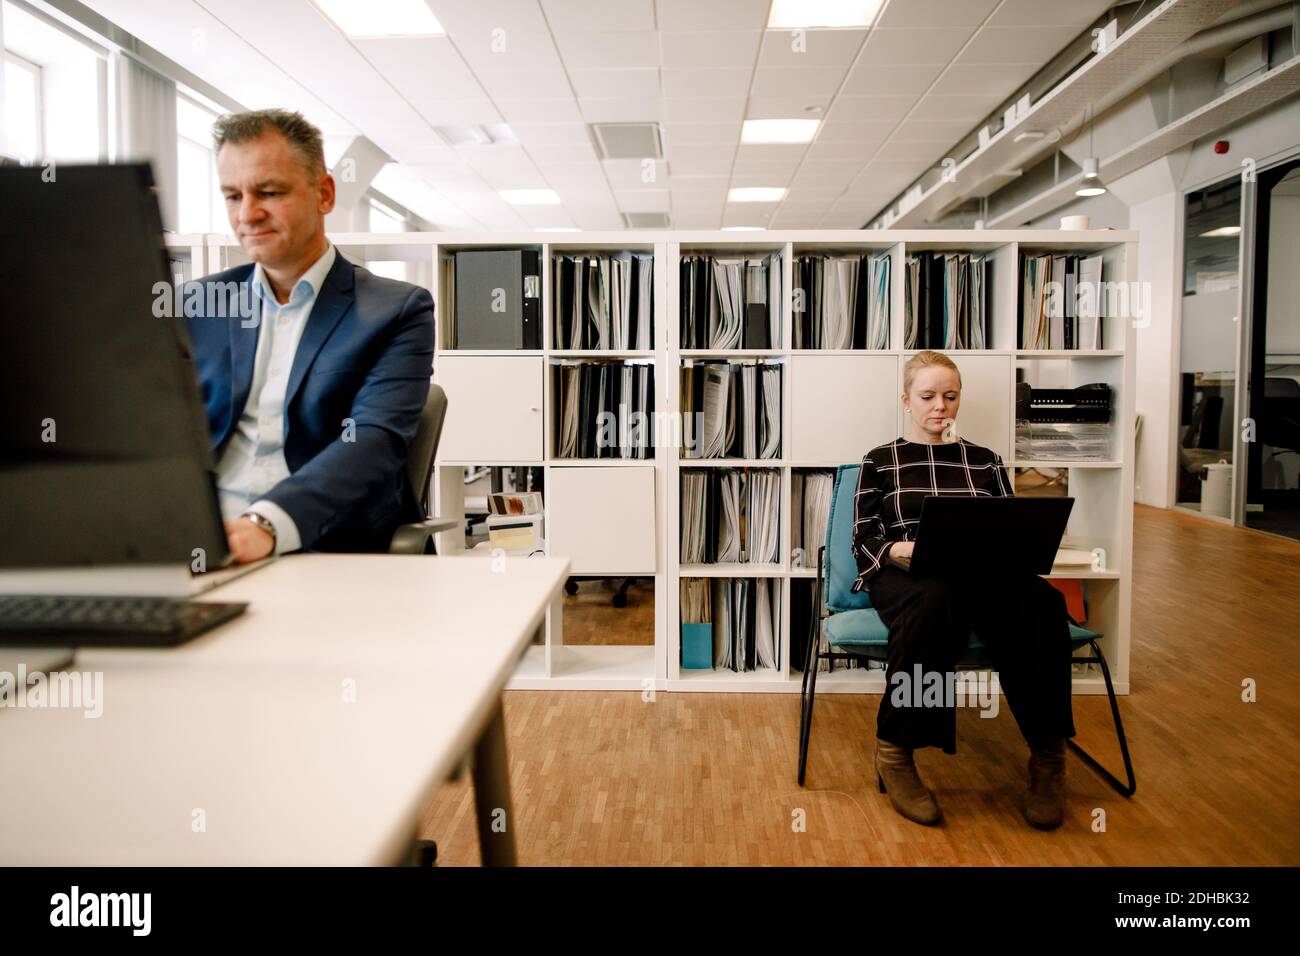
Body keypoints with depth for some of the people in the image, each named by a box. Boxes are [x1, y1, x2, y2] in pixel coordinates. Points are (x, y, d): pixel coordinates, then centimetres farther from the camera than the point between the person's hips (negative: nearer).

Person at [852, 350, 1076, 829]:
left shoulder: (985, 460, 23)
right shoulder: (879, 461, 16)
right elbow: (863, 542, 7)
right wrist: (897, 549, -16)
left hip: (982, 574, 2)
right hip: (903, 575, -2)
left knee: (1037, 599, -36)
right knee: (934, 598, -43)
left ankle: (1047, 753, -24)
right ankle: (894, 750, -29)